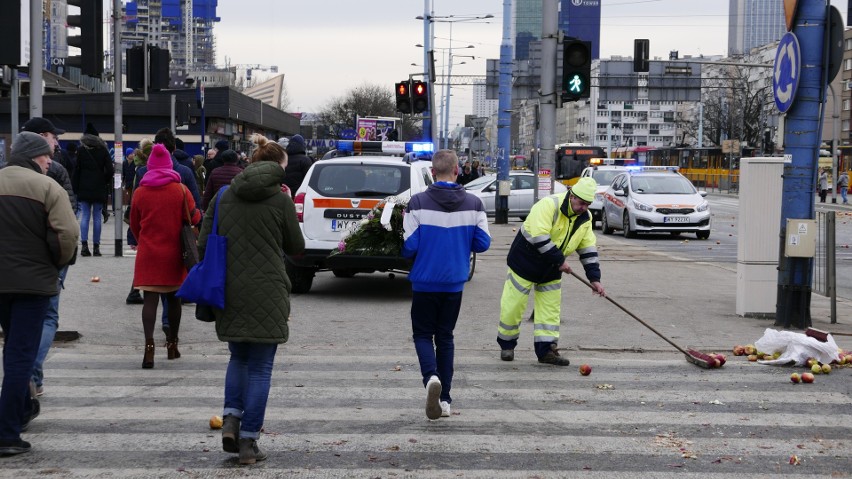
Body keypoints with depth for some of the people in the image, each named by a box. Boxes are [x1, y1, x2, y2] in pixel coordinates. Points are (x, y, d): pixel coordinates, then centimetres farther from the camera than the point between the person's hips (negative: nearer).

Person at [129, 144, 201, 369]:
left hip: (148, 253, 0)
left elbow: (134, 226, 9)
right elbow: (194, 218, -2)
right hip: (174, 253, 1)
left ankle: (149, 344, -20)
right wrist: (199, 213, 22)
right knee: (173, 298, 14)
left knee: (150, 299, -3)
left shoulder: (139, 192, -1)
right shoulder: (181, 190, -4)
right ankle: (172, 344, 24)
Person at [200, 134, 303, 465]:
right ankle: (248, 441, 5)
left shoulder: (224, 196, 5)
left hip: (229, 293, 4)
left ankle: (231, 419, 6)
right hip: (267, 295, -4)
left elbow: (203, 244, 6)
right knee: (260, 368, 5)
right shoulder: (280, 200, -7)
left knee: (238, 357, 24)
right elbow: (296, 246, 4)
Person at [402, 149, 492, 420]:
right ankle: (444, 399, 14)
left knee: (423, 334, 12)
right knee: (445, 337, 16)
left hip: (424, 283, -2)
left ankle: (431, 376, -18)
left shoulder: (418, 203, -12)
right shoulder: (474, 204, -4)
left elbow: (409, 247, -13)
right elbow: (482, 243, -1)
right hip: (454, 283, 2)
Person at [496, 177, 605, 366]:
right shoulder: (548, 205, -25)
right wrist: (560, 260, -28)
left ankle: (546, 350, 10)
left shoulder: (585, 218, -1)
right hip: (525, 262, -6)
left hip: (551, 270, 6)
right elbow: (539, 237, -32)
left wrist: (594, 278, -4)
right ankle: (507, 345, 17)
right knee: (514, 304, -1)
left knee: (550, 308, 4)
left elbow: (588, 249, 2)